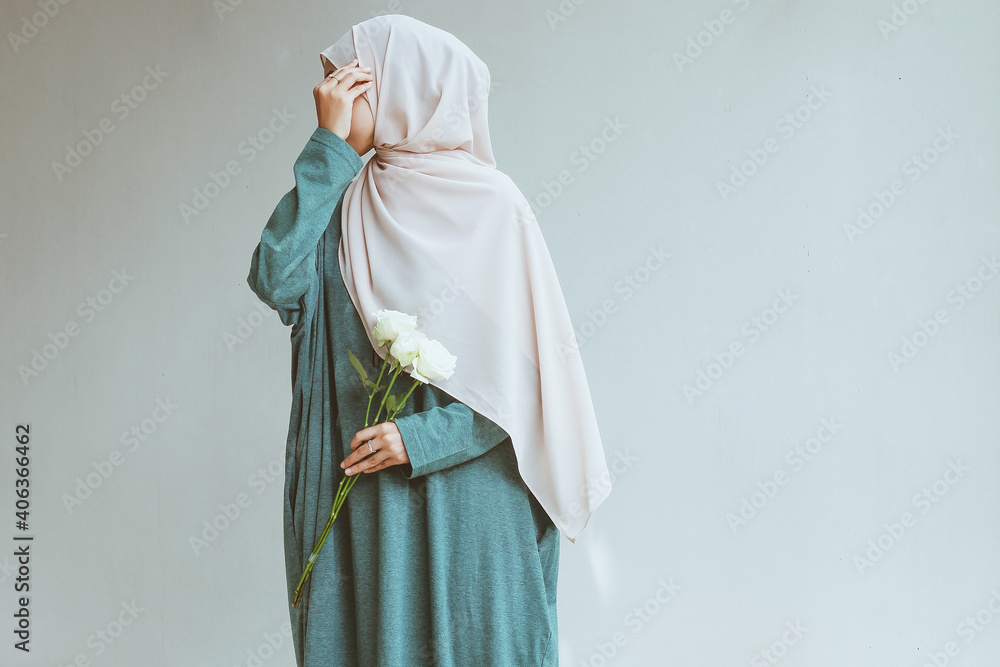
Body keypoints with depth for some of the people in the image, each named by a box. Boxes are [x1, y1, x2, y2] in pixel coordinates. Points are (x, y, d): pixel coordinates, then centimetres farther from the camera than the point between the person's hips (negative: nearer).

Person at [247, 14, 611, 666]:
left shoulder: (488, 203, -7)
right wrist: (328, 148, -10)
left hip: (463, 486, -4)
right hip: (357, 485, 4)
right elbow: (277, 283, -10)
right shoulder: (345, 200, 7)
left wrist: (424, 438, -18)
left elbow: (531, 366, -9)